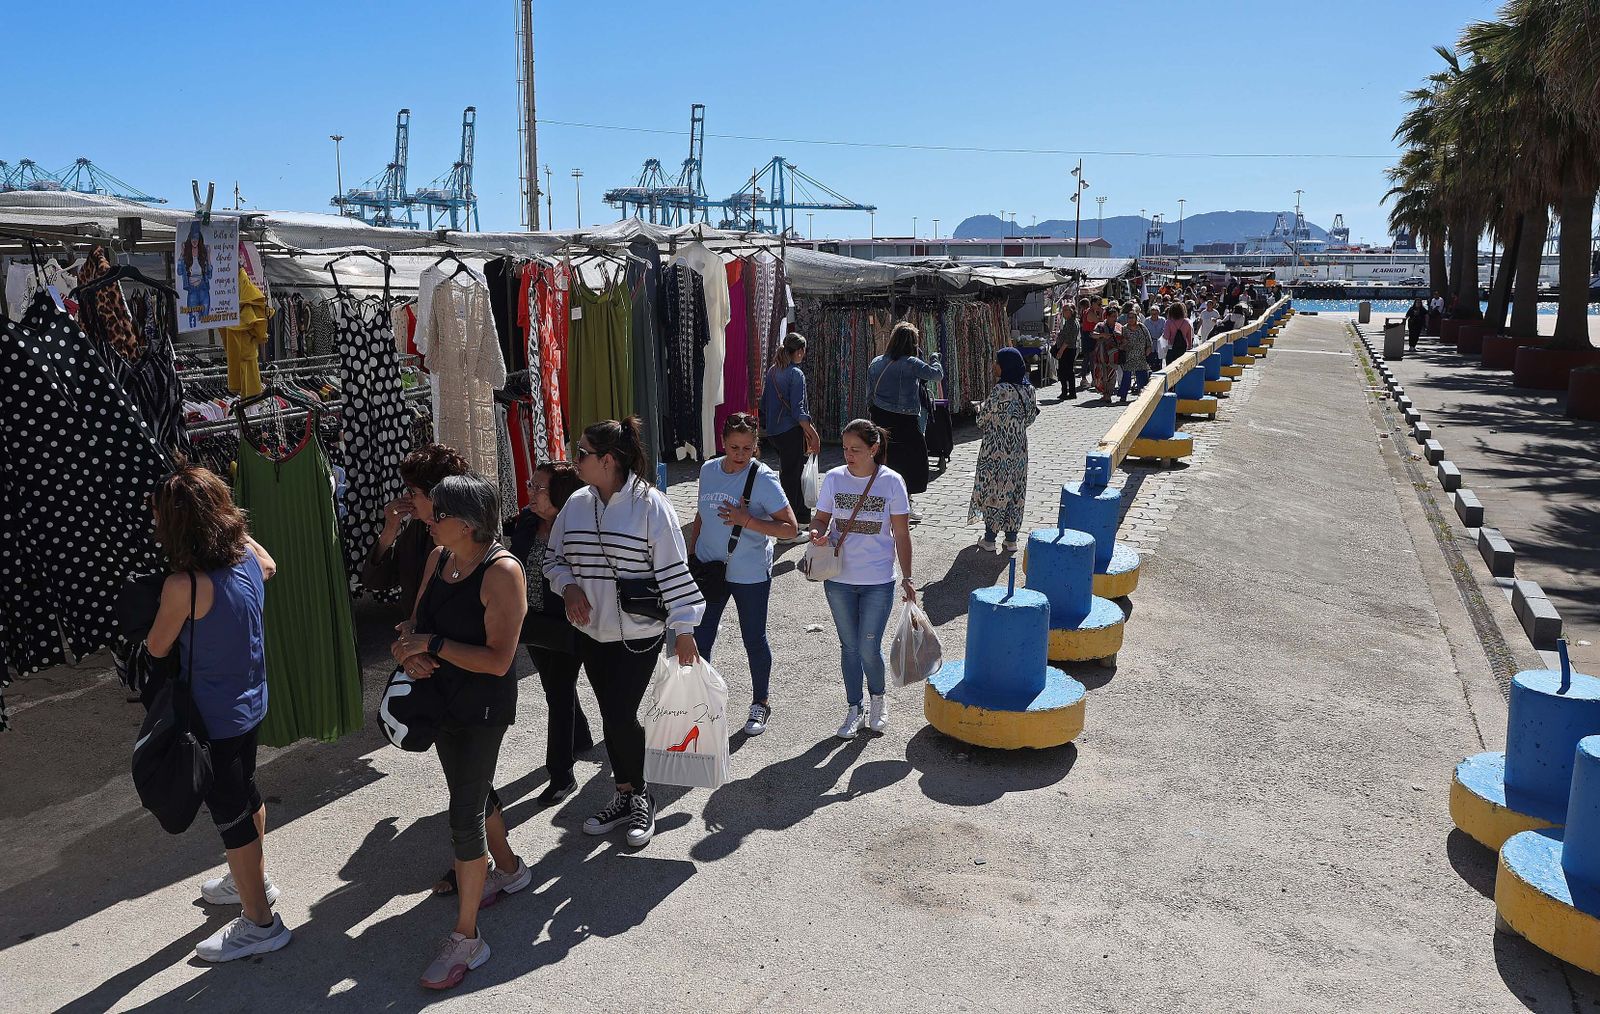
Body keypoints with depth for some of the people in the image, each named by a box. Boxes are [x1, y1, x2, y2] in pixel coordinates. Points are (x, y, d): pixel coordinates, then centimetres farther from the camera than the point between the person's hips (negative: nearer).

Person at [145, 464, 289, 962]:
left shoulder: (184, 584, -28)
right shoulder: (247, 556, -6)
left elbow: (157, 647, -11)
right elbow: (269, 566, 20)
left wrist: (157, 610, 6)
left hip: (214, 718, -8)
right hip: (251, 702, 8)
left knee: (230, 815, 7)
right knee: (246, 793, 27)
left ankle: (260, 922, 21)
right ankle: (253, 880, 49)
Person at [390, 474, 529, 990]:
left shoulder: (502, 571, -23)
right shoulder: (438, 557, 1)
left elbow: (498, 660, -25)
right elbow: (417, 619, 10)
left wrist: (431, 644, -25)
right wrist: (411, 651, -12)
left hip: (483, 707, -8)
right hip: (443, 699, 8)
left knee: (465, 814, -5)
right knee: (474, 791, 24)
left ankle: (466, 938, 8)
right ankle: (509, 869, 48)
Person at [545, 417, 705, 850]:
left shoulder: (649, 504, -13)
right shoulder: (576, 504, 3)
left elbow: (673, 569, -12)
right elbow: (555, 558, 14)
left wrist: (684, 629, -11)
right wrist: (569, 587, -7)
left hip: (639, 632, -6)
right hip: (592, 631, 6)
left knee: (621, 716, -7)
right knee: (611, 716, 13)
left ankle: (639, 796, 17)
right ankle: (626, 796, 30)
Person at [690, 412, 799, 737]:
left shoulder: (763, 479, -15)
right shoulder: (708, 470, 1)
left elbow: (790, 528, -18)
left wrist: (747, 520, -27)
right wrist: (691, 554, 14)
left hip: (750, 574, -4)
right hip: (708, 569, 4)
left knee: (754, 640, 11)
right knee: (698, 639, 9)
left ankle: (760, 704, 30)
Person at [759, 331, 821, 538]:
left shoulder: (772, 371, 9)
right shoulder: (796, 374, -15)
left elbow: (764, 403, 15)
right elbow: (798, 411, -19)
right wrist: (813, 433, -16)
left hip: (774, 431, 8)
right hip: (791, 431, -8)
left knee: (791, 473, 20)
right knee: (791, 476, -2)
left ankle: (803, 515, 33)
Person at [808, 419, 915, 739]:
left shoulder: (891, 481, -8)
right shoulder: (834, 478, -2)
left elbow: (901, 534, -3)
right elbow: (820, 518, 6)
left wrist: (907, 578, -2)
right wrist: (817, 532, -18)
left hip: (878, 581, -2)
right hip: (839, 578, 3)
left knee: (869, 649, -1)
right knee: (849, 646, 12)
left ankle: (878, 700, 28)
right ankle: (854, 709, 29)